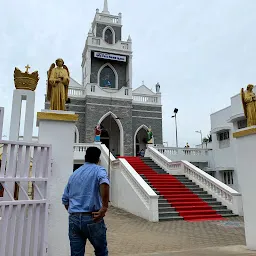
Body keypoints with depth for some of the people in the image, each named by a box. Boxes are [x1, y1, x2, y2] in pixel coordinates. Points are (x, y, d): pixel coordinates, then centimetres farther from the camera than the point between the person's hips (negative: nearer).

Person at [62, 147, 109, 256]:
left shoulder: (74, 174, 15)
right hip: (92, 218, -4)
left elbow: (65, 199, 17)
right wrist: (105, 207, -23)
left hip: (73, 219, 5)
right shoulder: (99, 170, -1)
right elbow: (104, 182, -26)